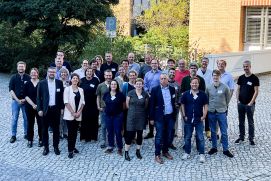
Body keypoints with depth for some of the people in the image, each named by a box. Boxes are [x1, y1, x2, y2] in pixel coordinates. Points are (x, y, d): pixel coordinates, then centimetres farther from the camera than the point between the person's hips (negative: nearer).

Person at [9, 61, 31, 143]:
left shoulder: (28, 78, 0)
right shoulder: (13, 77, 1)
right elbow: (11, 90, -2)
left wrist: (25, 99, -9)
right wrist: (17, 100, -10)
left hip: (26, 101, 0)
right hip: (16, 101, 0)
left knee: (26, 118, 5)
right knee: (14, 118, 3)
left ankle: (26, 134, 18)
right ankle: (13, 135, 12)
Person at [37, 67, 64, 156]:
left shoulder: (59, 83, 2)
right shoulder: (42, 83, -2)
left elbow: (61, 96, 6)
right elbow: (38, 97, -1)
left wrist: (62, 108, 2)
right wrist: (39, 109, -6)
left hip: (56, 109, 1)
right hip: (45, 109, -1)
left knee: (56, 129, 9)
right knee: (45, 129, 7)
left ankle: (56, 147, 20)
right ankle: (46, 147, 19)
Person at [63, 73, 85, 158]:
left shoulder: (81, 90, 9)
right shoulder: (67, 89, -3)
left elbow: (82, 102, 7)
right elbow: (66, 102, -9)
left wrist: (79, 112, -7)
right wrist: (73, 113, -14)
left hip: (78, 115, 4)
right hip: (69, 114, -4)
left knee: (75, 131, 9)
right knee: (70, 132, -5)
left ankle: (73, 146, 23)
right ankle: (70, 150, 0)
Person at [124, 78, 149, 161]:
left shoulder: (145, 94, -1)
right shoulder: (130, 93, -6)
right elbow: (127, 104, 3)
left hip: (141, 117, 2)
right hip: (131, 116, -2)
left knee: (140, 134, 9)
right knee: (130, 134, -3)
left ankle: (138, 151, 24)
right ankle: (126, 152, 9)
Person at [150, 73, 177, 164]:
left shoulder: (172, 89, 6)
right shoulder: (155, 89, -5)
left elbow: (174, 102, 12)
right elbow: (152, 104, -5)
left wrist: (175, 115, 9)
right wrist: (151, 118, -7)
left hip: (170, 116, 4)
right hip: (160, 117, -4)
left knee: (168, 135, 12)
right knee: (159, 136, 0)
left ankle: (165, 151, 27)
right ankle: (157, 155, 9)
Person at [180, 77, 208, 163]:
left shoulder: (203, 94, -3)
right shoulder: (186, 94, -1)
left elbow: (206, 106, 2)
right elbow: (182, 105, 6)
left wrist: (204, 116, -5)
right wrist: (184, 116, 0)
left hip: (199, 120, -1)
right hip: (188, 119, 1)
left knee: (200, 138, 2)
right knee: (187, 137, 11)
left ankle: (201, 154, 10)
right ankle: (187, 153, 23)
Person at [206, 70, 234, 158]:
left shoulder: (225, 87, -7)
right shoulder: (209, 87, -2)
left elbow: (228, 98, 7)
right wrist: (210, 106, 10)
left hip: (222, 112, -2)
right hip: (211, 112, 2)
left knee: (224, 132, 2)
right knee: (213, 131, 12)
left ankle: (225, 150, 11)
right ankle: (214, 147, 25)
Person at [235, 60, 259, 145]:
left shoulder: (254, 78, -8)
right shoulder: (241, 78, 6)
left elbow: (256, 91, -9)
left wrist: (251, 102, -14)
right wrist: (238, 100, -1)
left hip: (249, 104, -4)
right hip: (241, 103, 4)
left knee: (250, 122, 5)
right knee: (241, 121, 13)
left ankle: (251, 138, 14)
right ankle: (241, 137, 25)